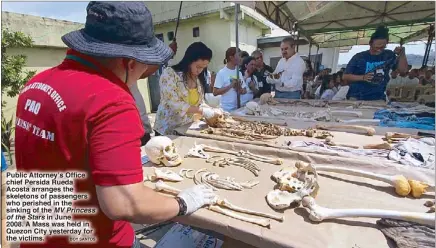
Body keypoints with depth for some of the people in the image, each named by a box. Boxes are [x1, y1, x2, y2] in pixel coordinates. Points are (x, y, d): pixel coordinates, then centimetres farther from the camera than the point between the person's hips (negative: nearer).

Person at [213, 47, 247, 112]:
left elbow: (244, 91, 10)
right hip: (226, 109, -5)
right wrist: (230, 86, -19)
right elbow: (215, 92, -14)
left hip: (238, 108, 6)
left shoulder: (239, 73, 7)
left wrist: (239, 88, -11)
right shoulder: (221, 73, -9)